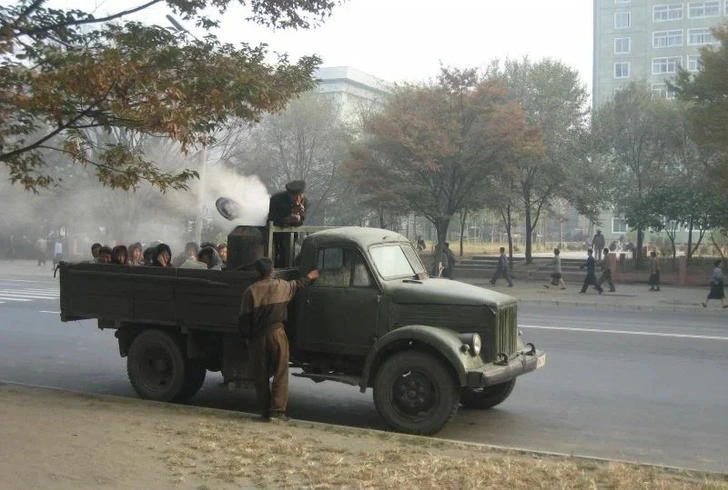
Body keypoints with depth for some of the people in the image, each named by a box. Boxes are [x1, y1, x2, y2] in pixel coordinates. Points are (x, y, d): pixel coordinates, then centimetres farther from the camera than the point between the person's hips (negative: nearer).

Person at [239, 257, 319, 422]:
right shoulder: (282, 286, 2)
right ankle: (278, 410, -3)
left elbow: (245, 318, -3)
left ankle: (265, 411, 13)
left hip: (257, 336, 1)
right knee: (280, 373, 3)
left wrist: (247, 337, 10)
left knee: (261, 375, 9)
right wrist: (309, 277, 44)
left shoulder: (251, 291, -3)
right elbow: (297, 284, 24)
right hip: (276, 333, 0)